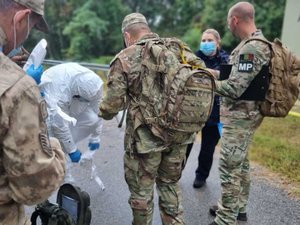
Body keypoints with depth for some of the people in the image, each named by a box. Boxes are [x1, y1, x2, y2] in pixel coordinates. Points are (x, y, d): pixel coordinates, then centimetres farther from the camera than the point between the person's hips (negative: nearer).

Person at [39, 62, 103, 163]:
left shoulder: (93, 84, -28)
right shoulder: (59, 94, -44)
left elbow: (97, 112, -16)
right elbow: (59, 125, -37)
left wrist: (95, 138, -8)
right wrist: (72, 150, -27)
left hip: (71, 97, 4)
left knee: (92, 119, -16)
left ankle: (67, 146, 3)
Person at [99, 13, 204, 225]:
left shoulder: (125, 58, -7)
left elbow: (113, 104, -10)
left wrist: (103, 113, 12)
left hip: (145, 136, -4)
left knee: (141, 190, 14)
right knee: (171, 185, 23)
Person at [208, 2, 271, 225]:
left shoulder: (250, 48, -22)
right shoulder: (255, 43, 11)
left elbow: (235, 89, -25)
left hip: (239, 117, -10)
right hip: (246, 115, 10)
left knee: (229, 168, -3)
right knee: (240, 163, 19)